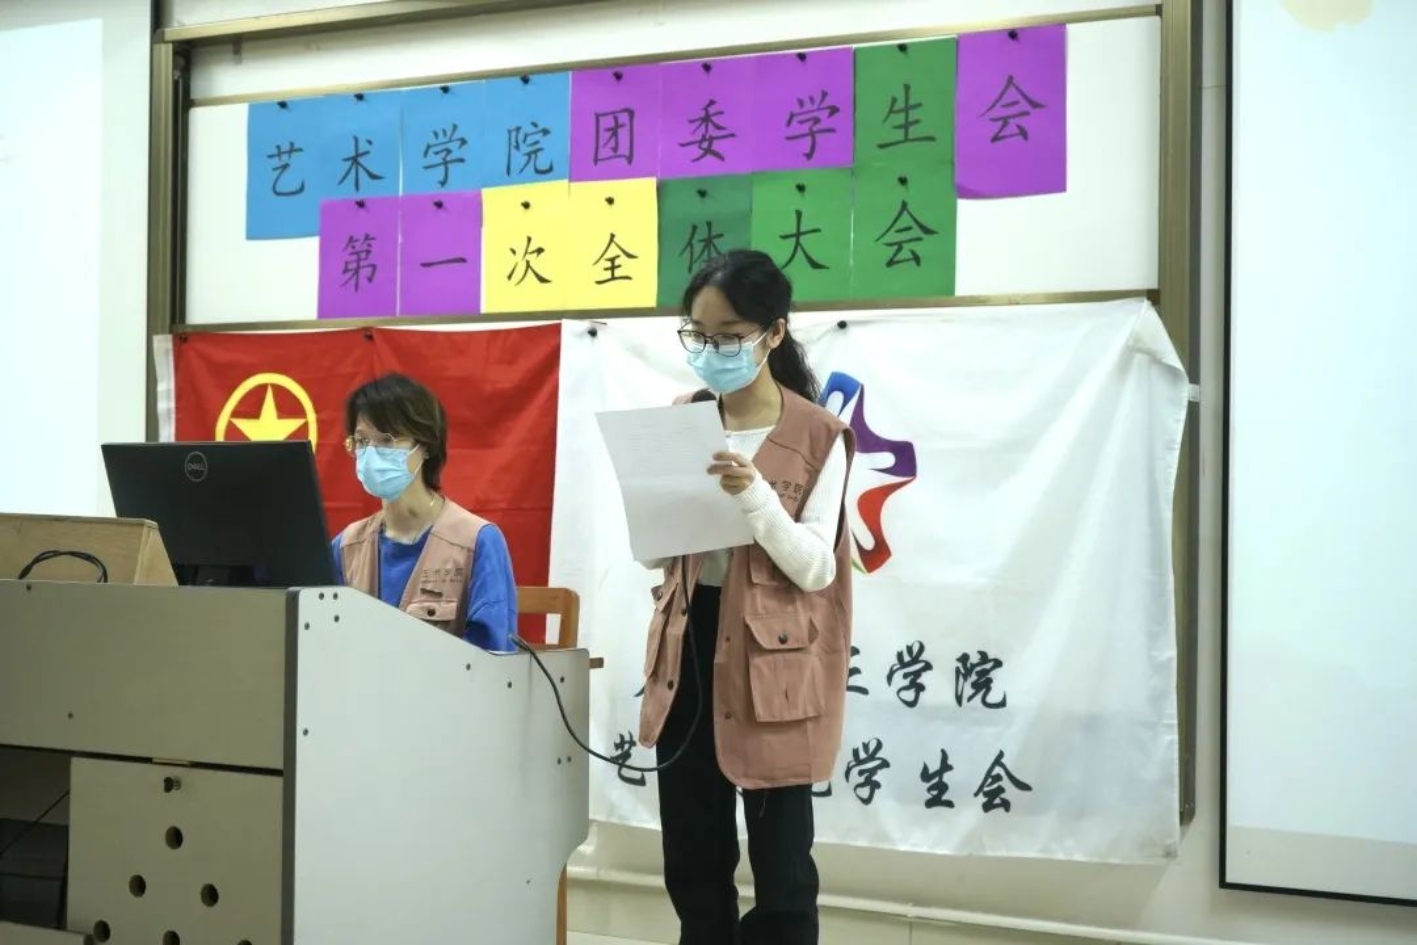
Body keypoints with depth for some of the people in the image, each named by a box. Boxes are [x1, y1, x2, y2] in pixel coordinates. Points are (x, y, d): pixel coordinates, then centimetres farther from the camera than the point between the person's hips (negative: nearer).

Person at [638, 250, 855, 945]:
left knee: (780, 863, 4)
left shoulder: (817, 436, -8)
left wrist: (754, 496, -27)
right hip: (689, 650, 5)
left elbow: (815, 569, -13)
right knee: (691, 858, 15)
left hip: (772, 664, -4)